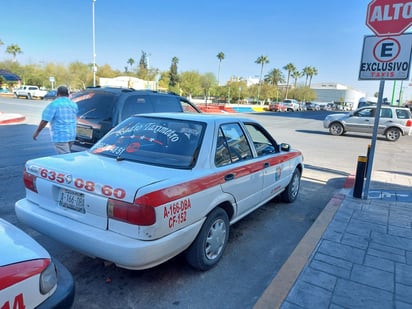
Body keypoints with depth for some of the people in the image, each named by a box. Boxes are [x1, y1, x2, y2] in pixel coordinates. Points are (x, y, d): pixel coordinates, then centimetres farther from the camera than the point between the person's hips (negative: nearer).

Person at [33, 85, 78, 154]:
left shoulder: (54, 104, -8)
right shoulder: (74, 104, 10)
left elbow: (44, 120, -11)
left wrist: (37, 132, -1)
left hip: (60, 136, -6)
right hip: (72, 135, 6)